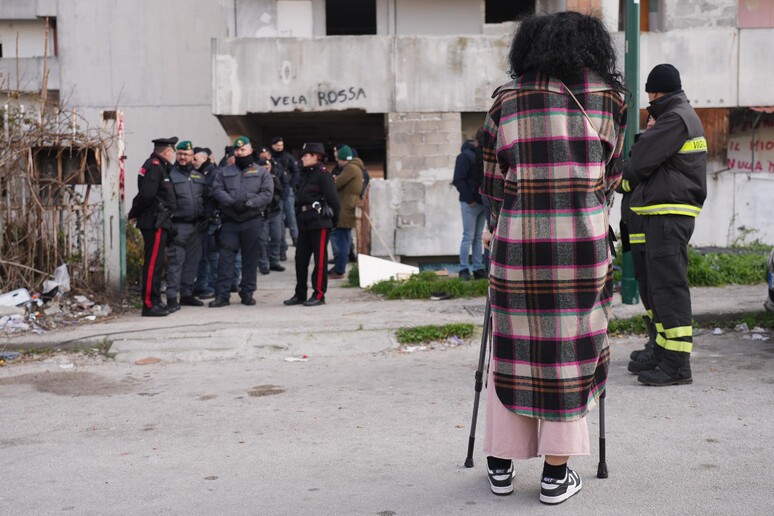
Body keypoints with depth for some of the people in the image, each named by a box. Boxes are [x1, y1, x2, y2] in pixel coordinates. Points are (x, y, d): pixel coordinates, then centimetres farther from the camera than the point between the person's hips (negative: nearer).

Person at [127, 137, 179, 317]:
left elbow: (146, 195, 18)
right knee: (153, 263, -9)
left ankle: (155, 301, 23)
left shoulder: (160, 167, 19)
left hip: (158, 222, 10)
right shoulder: (154, 167, -14)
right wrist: (134, 213, -11)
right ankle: (149, 305, -8)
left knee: (155, 263, 15)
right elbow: (147, 194, -23)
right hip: (155, 222, -10)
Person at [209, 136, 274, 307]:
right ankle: (221, 294, -1)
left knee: (250, 258, 5)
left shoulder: (261, 172, 8)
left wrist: (249, 203, -17)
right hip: (229, 221, 1)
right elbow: (217, 190, 0)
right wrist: (231, 202, -17)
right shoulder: (224, 172, 13)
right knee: (225, 257, -3)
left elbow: (267, 194, -3)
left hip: (252, 221, -1)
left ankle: (247, 293, 14)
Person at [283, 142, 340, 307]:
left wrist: (334, 220, -5)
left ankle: (319, 295, 4)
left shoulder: (323, 174, -10)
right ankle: (300, 294, 16)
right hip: (304, 221, 9)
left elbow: (333, 199, -12)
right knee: (300, 258, 9)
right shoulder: (305, 174, 16)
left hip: (320, 221, -9)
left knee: (320, 259, -2)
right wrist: (299, 216, 8)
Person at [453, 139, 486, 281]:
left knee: (478, 237, 8)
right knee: (468, 237, -5)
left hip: (482, 203, 7)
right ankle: (463, 269, 0)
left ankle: (478, 269, 11)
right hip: (470, 204, -7)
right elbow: (458, 180, -14)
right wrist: (469, 199, -17)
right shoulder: (465, 156, -8)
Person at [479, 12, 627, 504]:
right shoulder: (608, 97, 5)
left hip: (517, 236, 1)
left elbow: (493, 178, 8)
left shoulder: (507, 99, 7)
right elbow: (611, 175, 11)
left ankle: (501, 464, 20)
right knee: (571, 348, 7)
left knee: (514, 345, 12)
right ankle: (556, 473, 10)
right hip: (582, 237, -1)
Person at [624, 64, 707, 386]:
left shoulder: (675, 119, -13)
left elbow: (641, 160, -13)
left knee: (668, 285, -11)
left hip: (670, 213, -11)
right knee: (658, 285, 15)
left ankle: (677, 364, -11)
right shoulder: (685, 116, 21)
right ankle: (663, 350, 23)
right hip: (667, 214, 11)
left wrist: (623, 175, 6)